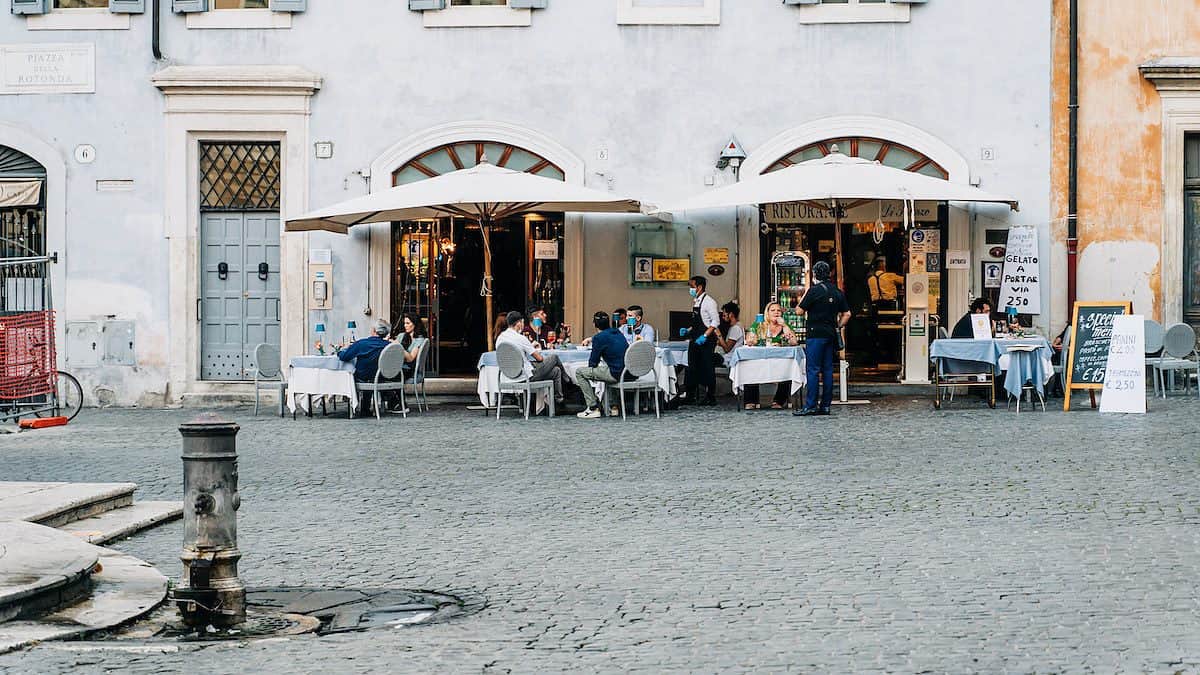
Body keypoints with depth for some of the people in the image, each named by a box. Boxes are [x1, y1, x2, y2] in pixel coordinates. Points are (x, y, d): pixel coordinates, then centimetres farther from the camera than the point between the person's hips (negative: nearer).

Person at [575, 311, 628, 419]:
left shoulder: (599, 338, -9)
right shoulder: (617, 332, 13)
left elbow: (593, 363, -2)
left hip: (616, 374, -9)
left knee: (580, 373, 2)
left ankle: (593, 408, 2)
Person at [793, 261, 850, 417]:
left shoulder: (815, 290, -9)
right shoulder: (837, 292, 10)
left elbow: (800, 311, -4)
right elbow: (846, 314, 12)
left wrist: (803, 296, 11)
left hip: (816, 334, -7)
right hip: (831, 335, 7)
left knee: (813, 370, -6)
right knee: (828, 370, 8)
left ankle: (811, 405, -9)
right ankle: (825, 405, 9)